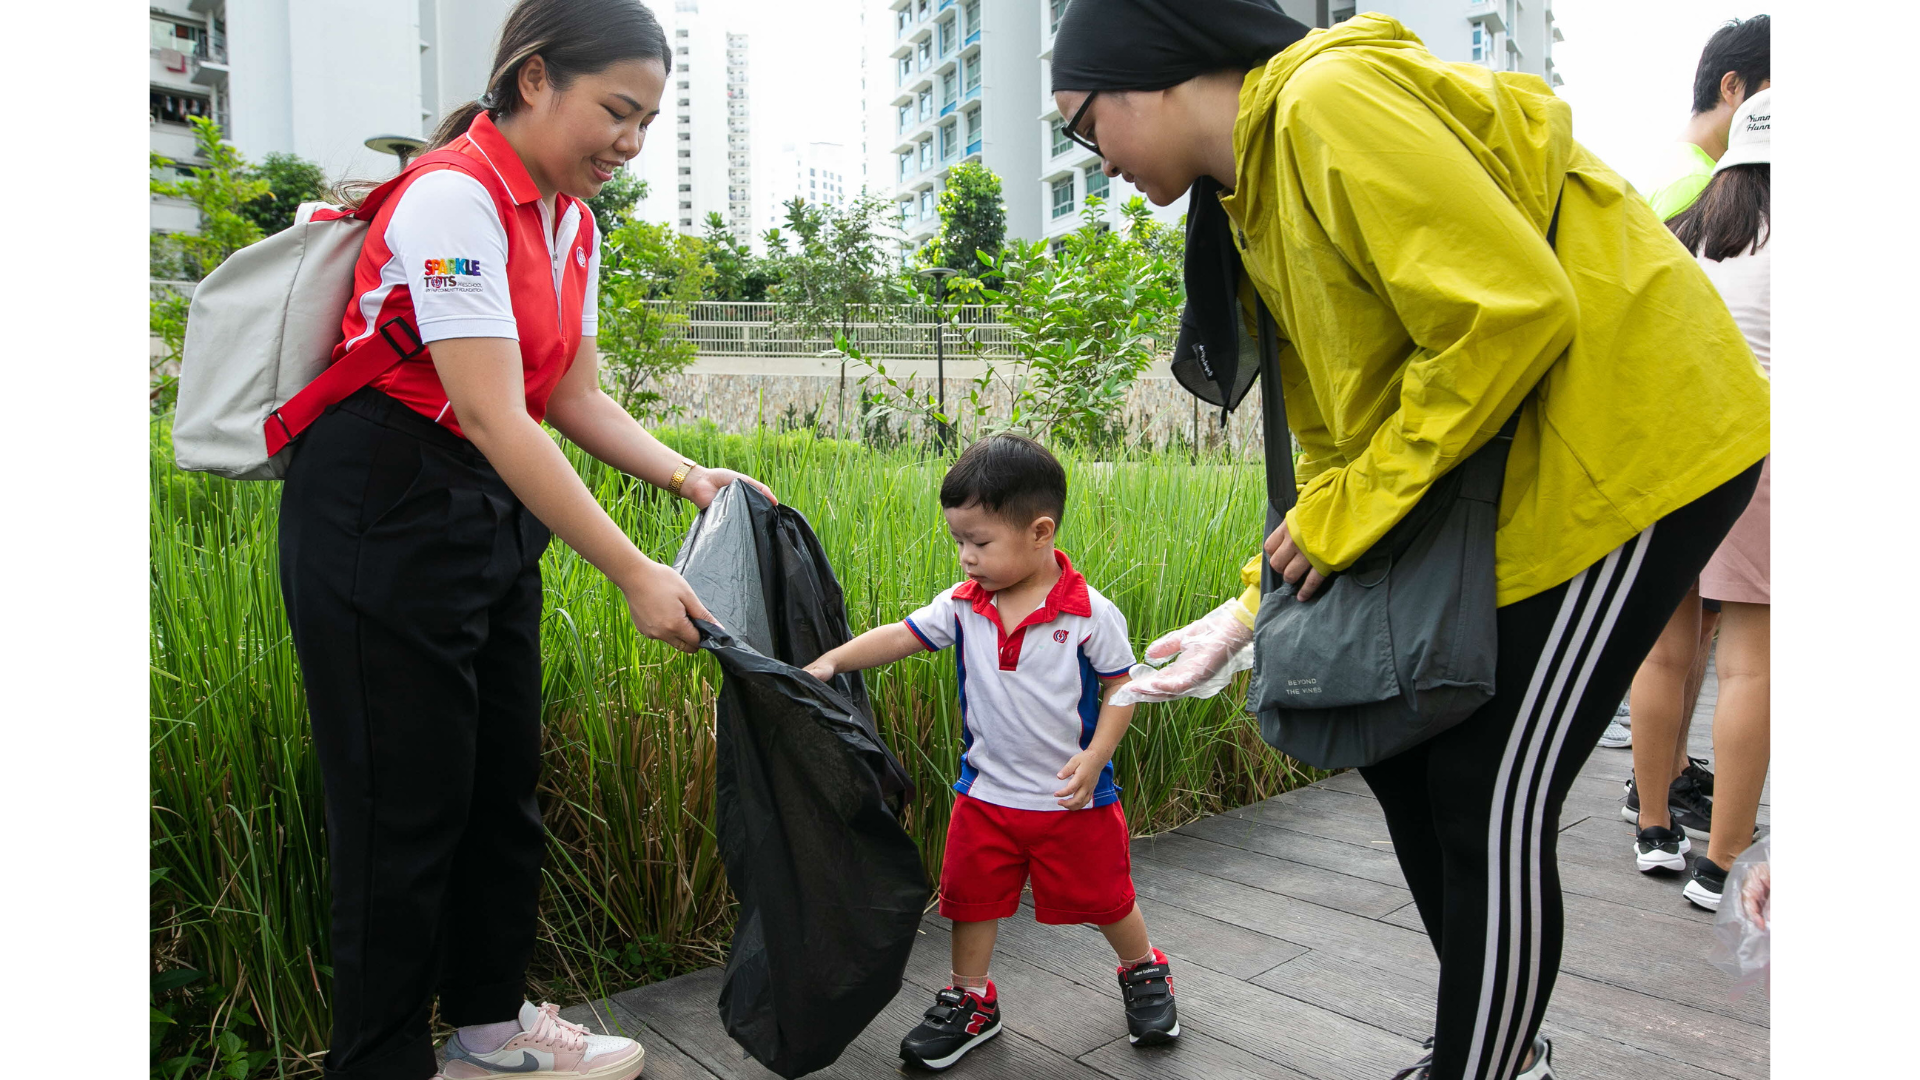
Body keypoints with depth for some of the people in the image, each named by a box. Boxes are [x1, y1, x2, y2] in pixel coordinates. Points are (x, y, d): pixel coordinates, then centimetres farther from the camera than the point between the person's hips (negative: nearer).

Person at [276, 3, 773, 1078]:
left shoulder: (572, 223, 8)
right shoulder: (453, 196, -20)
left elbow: (575, 395, 10)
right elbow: (493, 418, -26)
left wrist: (691, 476, -4)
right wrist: (633, 573, -28)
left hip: (497, 510, 9)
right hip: (383, 515, -9)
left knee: (505, 777, 15)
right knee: (409, 800, 1)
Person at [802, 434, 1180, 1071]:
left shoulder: (1089, 612, -17)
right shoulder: (962, 606, -7)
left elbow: (1121, 685, -9)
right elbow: (902, 636, -6)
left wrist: (1093, 758, -17)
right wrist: (831, 661, -18)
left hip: (1074, 797, -3)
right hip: (987, 793, 3)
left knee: (1103, 897, 13)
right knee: (971, 898, 13)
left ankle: (1144, 972, 42)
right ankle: (970, 1001, 35)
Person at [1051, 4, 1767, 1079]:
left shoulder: (1329, 100, -18)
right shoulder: (1252, 202, 11)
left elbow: (1513, 312, -25)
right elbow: (1335, 442, 11)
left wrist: (1351, 517, -17)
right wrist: (1252, 608, 4)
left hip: (1632, 435, -9)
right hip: (1498, 464, 9)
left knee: (1489, 797, -6)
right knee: (1398, 744, 12)